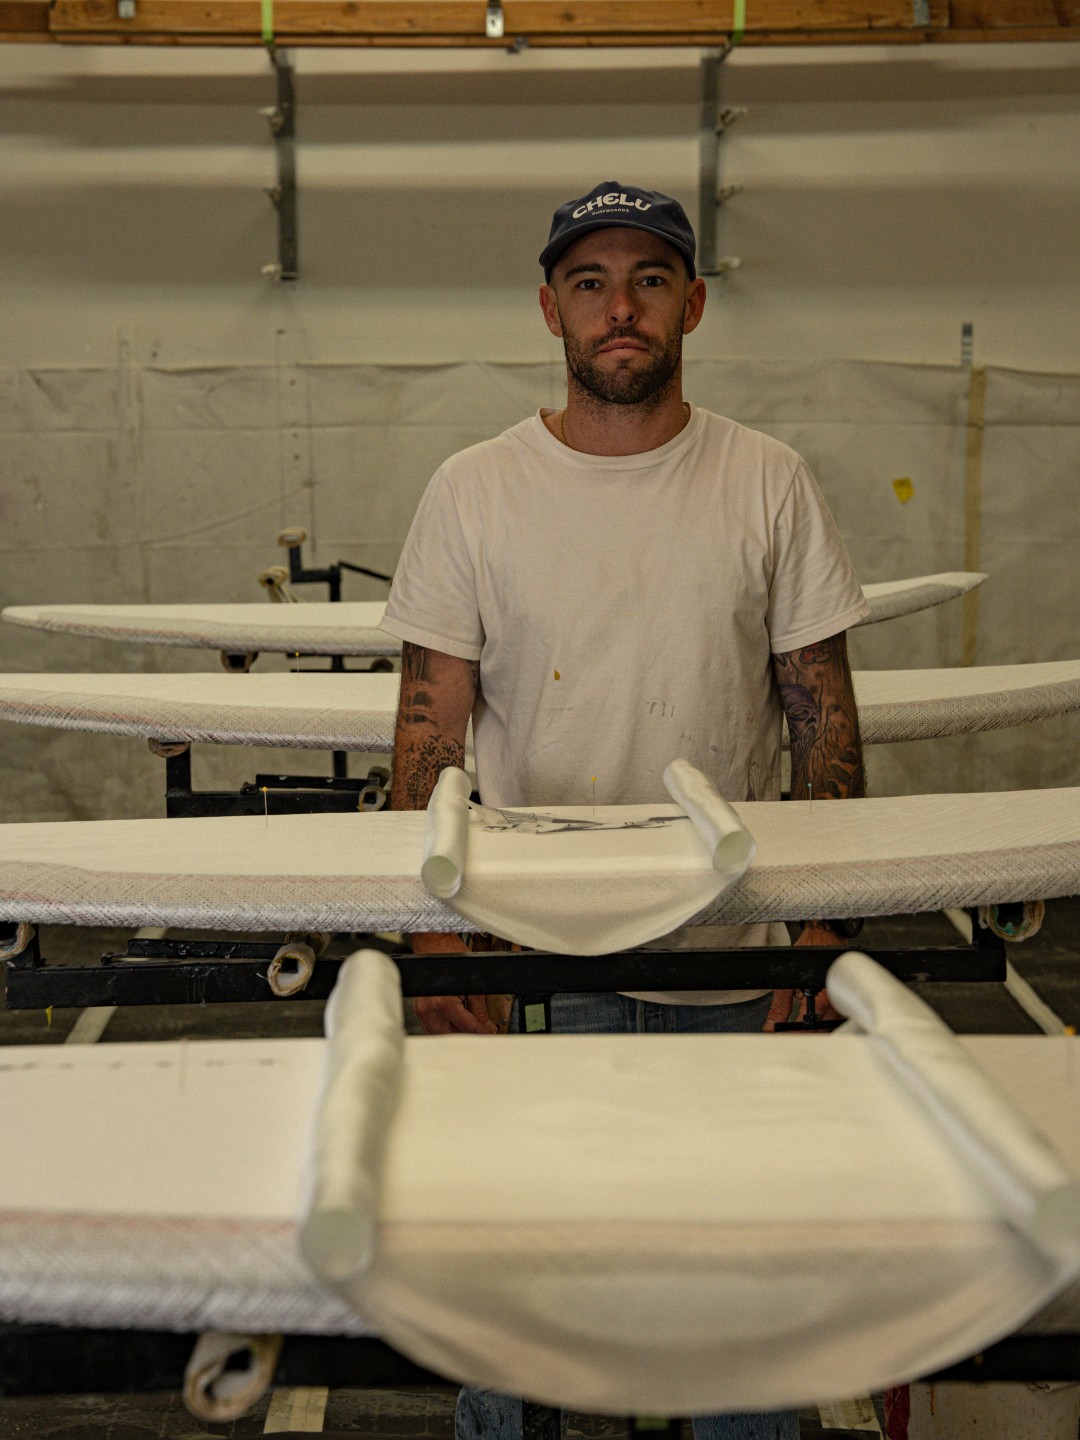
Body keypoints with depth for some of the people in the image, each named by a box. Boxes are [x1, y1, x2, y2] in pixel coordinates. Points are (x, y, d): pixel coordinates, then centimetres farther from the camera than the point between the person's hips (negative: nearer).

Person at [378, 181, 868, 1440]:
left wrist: (820, 916, -4)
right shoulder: (473, 491, -1)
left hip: (730, 962, 1)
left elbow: (821, 714, 3)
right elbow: (432, 725, -1)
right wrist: (429, 925, -11)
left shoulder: (768, 485, 1)